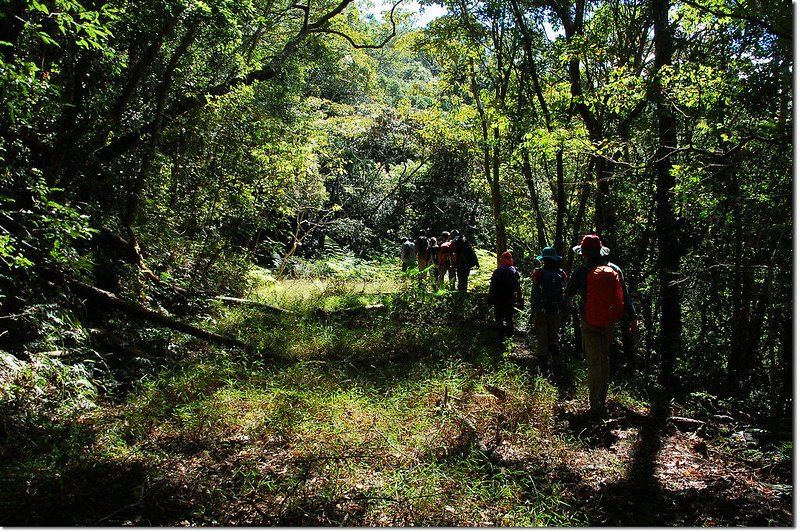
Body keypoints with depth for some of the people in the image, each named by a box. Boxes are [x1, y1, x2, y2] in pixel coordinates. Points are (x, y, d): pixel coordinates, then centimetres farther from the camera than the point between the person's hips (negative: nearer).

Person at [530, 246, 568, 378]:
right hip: (557, 312, 3)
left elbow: (534, 294, -6)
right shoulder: (562, 274, -1)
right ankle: (558, 365, 0)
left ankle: (543, 369, 10)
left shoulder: (539, 273, -10)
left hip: (541, 312, -3)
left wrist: (533, 310, 5)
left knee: (542, 340, 6)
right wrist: (562, 310, 14)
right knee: (553, 339, 16)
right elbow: (566, 293, 4)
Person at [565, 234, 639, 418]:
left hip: (590, 323, -4)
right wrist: (633, 317, 1)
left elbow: (568, 295, 5)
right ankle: (602, 402, 28)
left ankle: (595, 407, -3)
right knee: (604, 361, 17)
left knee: (594, 363, -1)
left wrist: (569, 303, 28)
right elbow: (625, 296, 0)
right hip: (609, 323, 4)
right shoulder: (615, 270, 2)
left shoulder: (581, 272, -8)